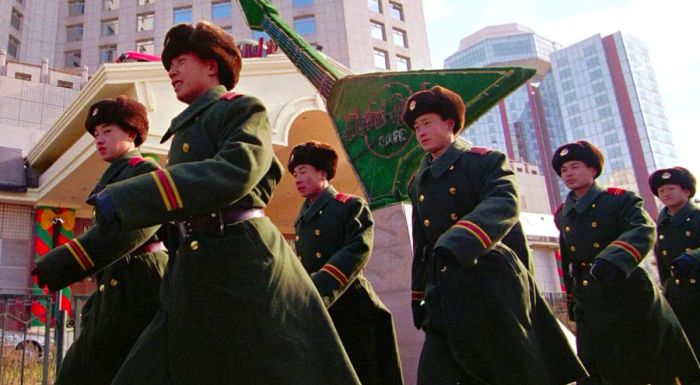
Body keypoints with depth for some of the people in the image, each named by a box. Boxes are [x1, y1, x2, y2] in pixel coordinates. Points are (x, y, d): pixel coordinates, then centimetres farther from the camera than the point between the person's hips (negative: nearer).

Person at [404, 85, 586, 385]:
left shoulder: (486, 161, -2)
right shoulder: (417, 183, 15)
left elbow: (504, 205, -23)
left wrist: (457, 244, -39)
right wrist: (418, 298, 17)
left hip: (493, 289, -4)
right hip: (446, 300, 5)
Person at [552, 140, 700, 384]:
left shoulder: (620, 200, -5)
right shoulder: (562, 215, 9)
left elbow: (643, 230, -23)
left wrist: (614, 260, -41)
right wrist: (572, 297, 18)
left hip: (630, 298, -3)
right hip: (590, 306, 4)